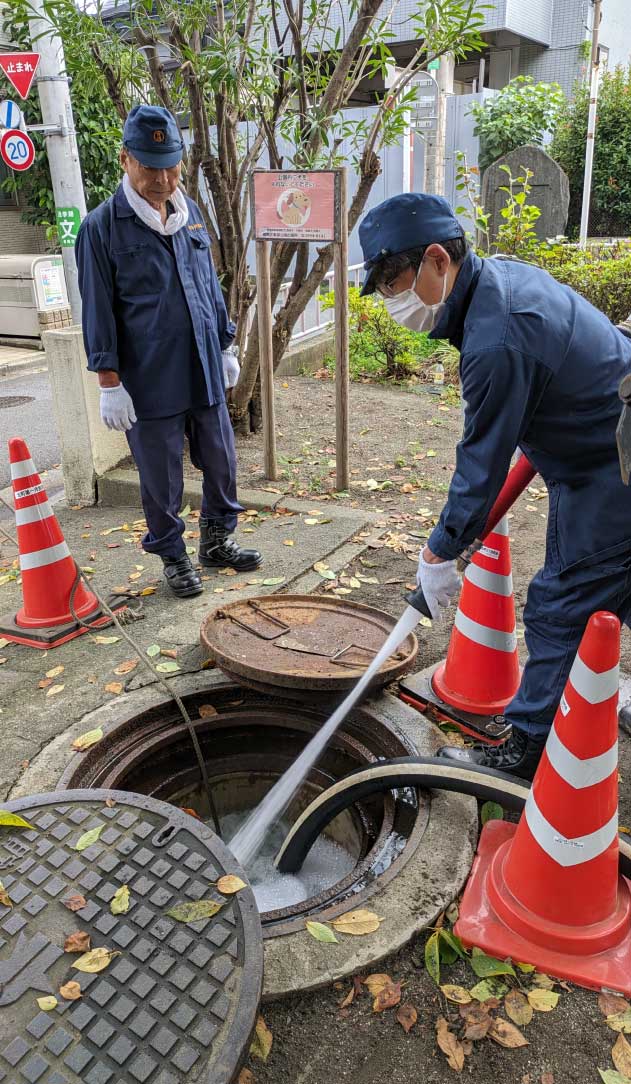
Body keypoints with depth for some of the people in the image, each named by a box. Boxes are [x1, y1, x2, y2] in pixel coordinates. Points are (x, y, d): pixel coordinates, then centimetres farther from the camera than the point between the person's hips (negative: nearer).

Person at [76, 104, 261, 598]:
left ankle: (217, 541, 33)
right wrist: (110, 384, -10)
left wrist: (226, 348, 16)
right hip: (149, 381, -5)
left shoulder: (190, 213, 8)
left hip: (205, 371, 5)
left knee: (221, 463, 13)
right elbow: (98, 313, -7)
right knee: (162, 478, 6)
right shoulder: (102, 227, -8)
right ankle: (174, 557, 25)